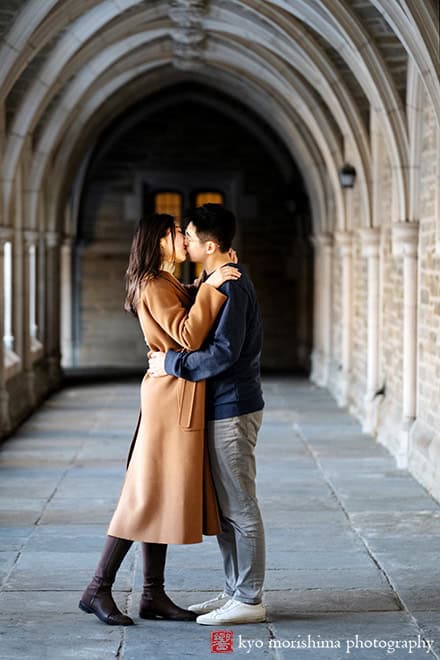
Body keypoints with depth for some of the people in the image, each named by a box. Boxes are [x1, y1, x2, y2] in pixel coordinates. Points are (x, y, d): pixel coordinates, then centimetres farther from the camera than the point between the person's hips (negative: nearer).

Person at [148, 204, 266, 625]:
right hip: (223, 408, 10)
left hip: (232, 410, -10)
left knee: (240, 508, -4)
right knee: (222, 507, 15)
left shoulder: (231, 286, -18)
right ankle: (235, 592, 23)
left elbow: (225, 353, -25)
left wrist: (172, 363, -17)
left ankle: (249, 601, 3)